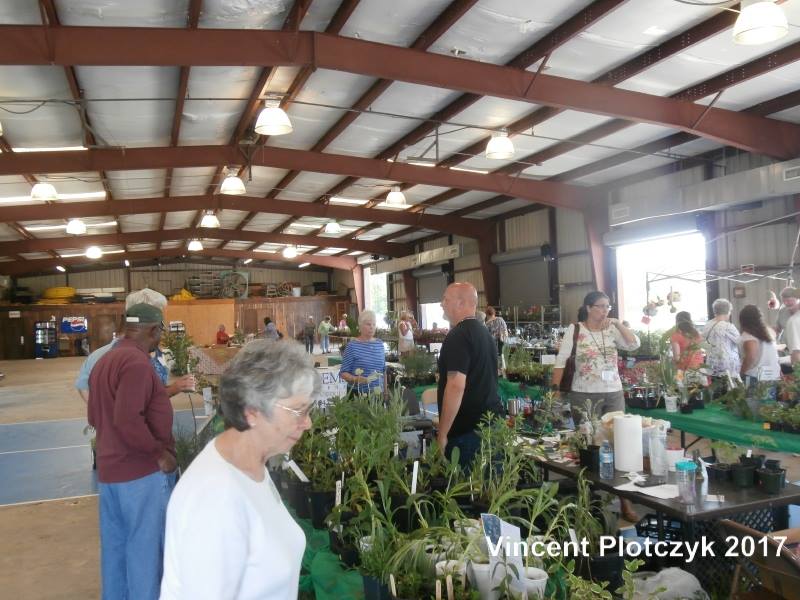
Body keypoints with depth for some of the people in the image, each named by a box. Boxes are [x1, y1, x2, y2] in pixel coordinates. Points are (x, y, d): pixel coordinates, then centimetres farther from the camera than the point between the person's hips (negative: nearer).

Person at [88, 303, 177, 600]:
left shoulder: (104, 360, 11)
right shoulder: (137, 362, -19)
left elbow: (95, 416, 18)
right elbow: (127, 419, -28)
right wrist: (160, 452, -18)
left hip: (110, 467, 9)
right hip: (142, 470, -9)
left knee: (115, 543, 18)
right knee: (145, 545, 3)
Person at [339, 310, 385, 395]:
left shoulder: (380, 344, 6)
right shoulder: (352, 345, -10)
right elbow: (343, 372, -9)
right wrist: (357, 379, -26)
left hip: (377, 392, 4)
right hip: (357, 393, -4)